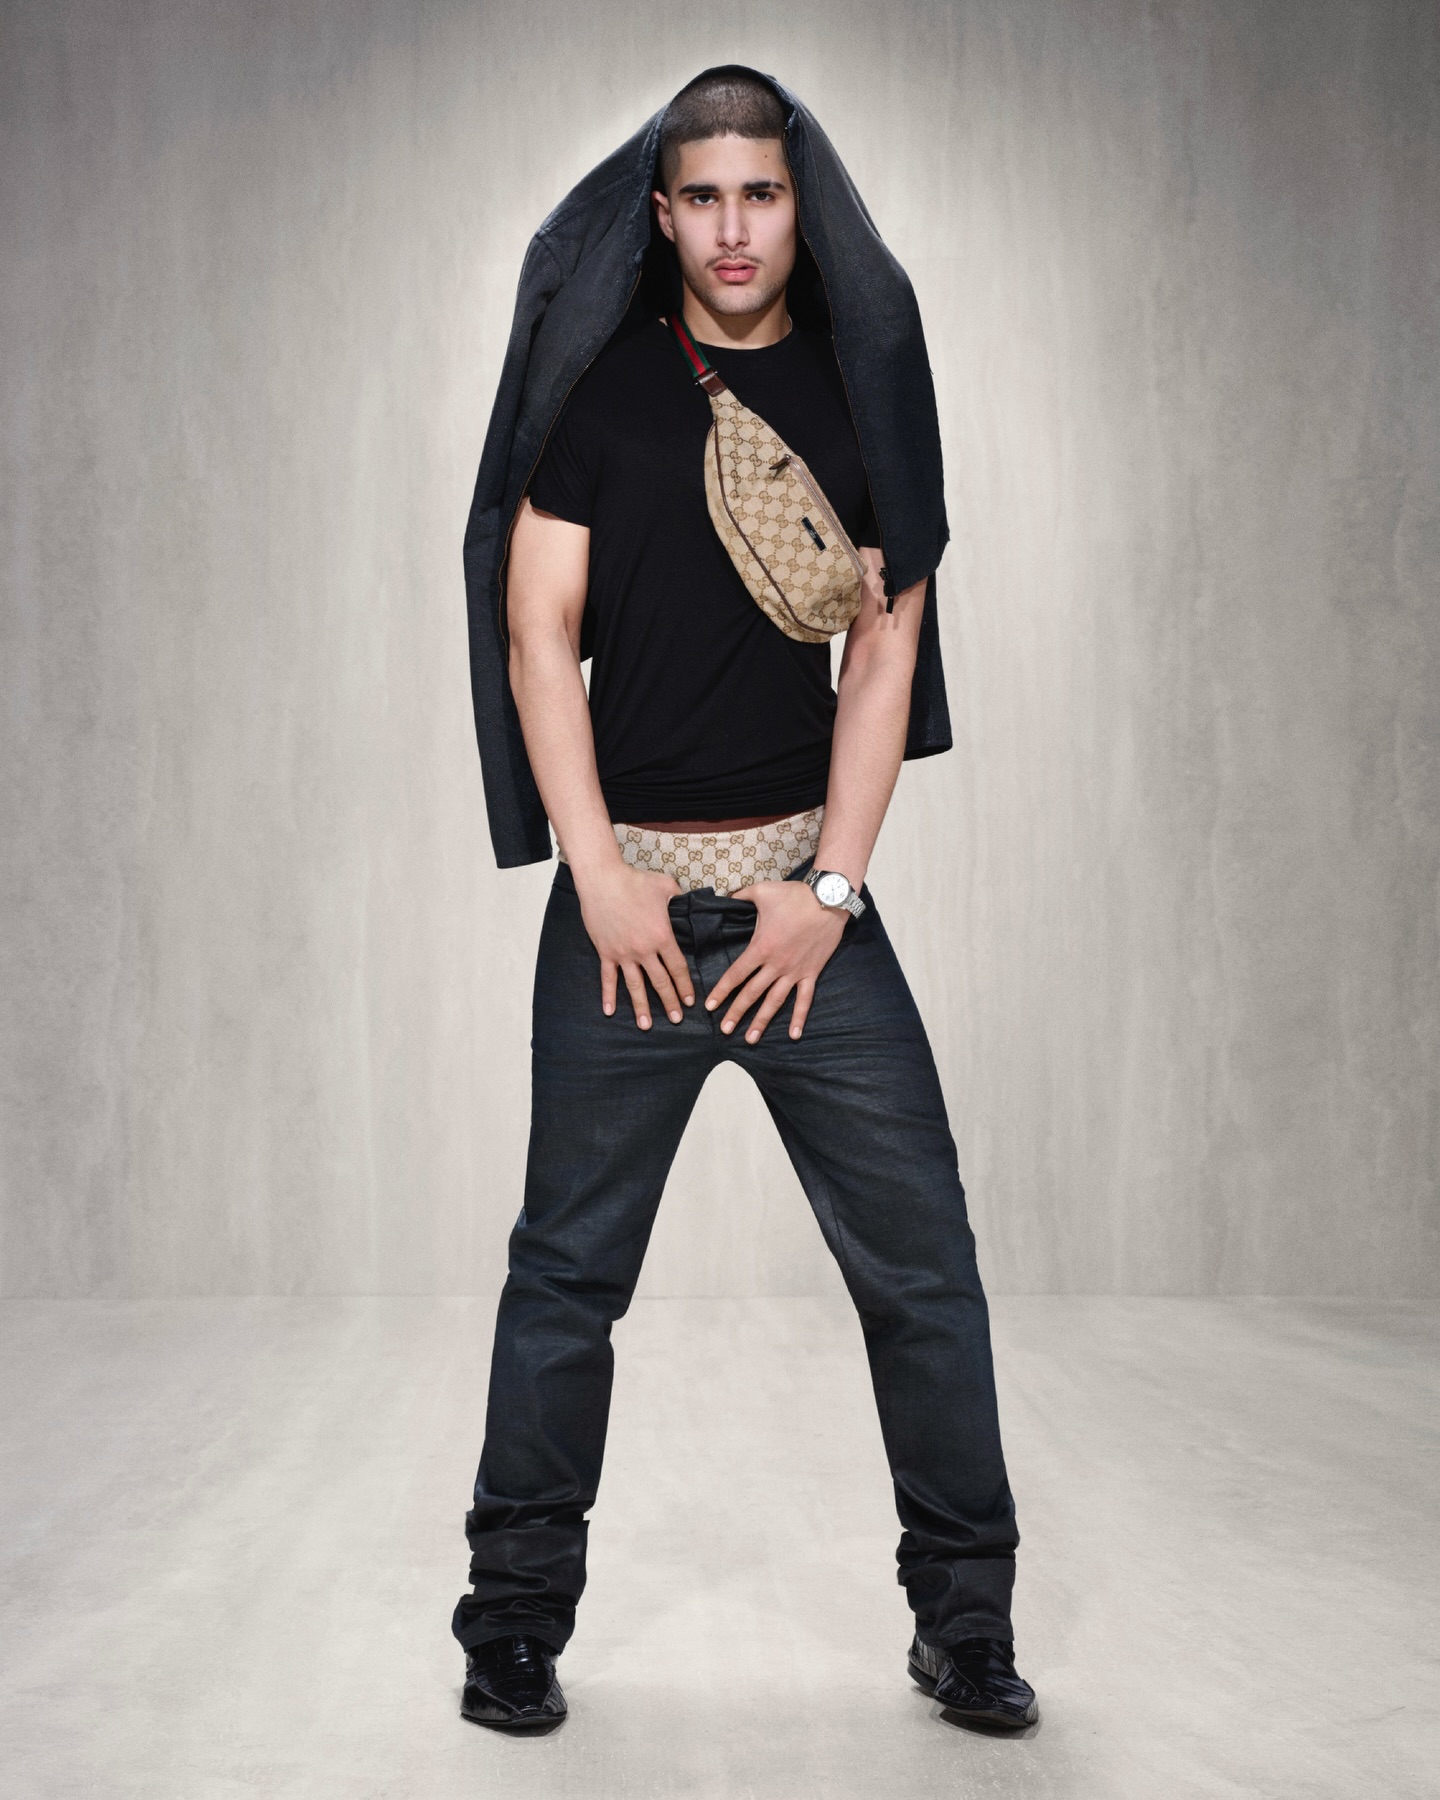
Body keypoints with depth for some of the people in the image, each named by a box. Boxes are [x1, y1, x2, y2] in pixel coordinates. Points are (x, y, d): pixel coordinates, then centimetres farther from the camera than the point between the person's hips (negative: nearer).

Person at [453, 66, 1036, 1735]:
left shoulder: (861, 388, 7)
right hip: (626, 883, -1)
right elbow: (538, 631, 0)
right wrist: (599, 872, -8)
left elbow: (883, 649, 3)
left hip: (807, 884, 1)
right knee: (566, 1269, 4)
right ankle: (515, 1626, 19)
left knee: (921, 1259, 1)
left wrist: (831, 884, -5)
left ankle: (965, 1625, 16)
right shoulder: (595, 381, 4)